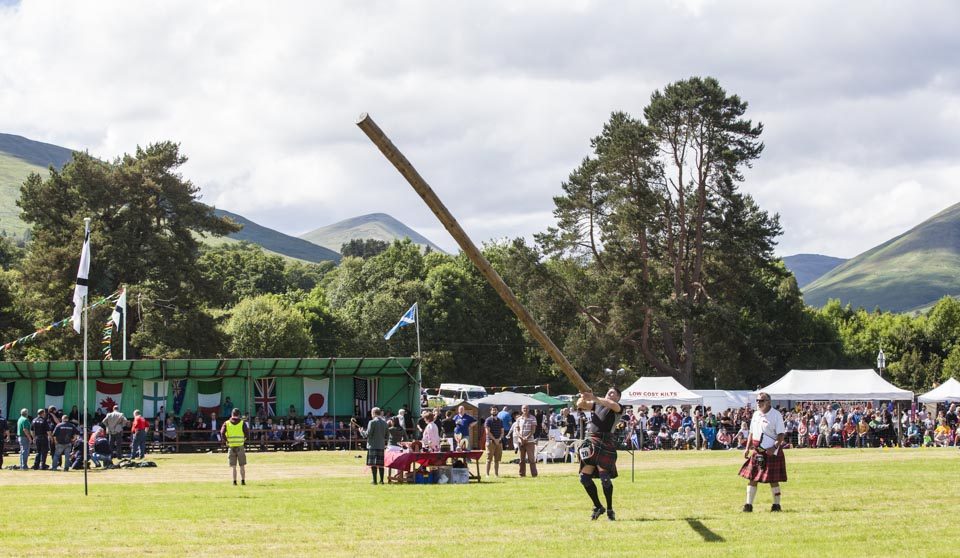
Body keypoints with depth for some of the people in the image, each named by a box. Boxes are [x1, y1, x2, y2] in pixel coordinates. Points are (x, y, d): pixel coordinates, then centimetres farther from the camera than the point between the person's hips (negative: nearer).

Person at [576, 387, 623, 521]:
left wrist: (594, 398, -25)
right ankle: (598, 507, 17)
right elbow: (581, 405, 10)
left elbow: (611, 405, -15)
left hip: (606, 444, -5)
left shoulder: (617, 407, 7)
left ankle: (610, 510, 3)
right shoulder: (596, 405, 22)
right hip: (590, 443, 5)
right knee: (585, 477, 2)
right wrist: (583, 397, -12)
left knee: (605, 477, -13)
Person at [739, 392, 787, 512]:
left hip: (771, 452, -6)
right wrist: (747, 448, 11)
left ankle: (776, 505, 12)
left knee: (773, 480, 0)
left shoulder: (776, 415, -9)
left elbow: (781, 434, -12)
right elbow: (752, 433, 18)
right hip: (756, 451, 6)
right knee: (752, 478, 3)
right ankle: (748, 505, 7)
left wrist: (775, 447, -24)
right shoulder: (756, 414, 10)